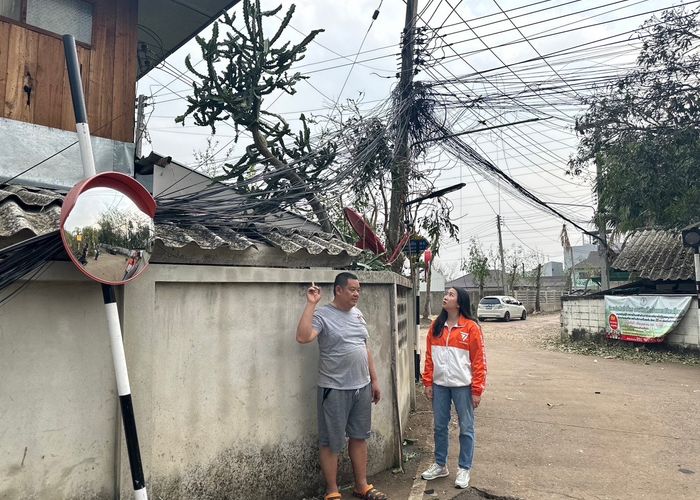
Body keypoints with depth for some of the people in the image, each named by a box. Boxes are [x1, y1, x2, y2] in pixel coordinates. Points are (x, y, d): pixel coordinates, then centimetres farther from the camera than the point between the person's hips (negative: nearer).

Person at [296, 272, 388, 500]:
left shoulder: (358, 314, 10)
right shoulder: (322, 314, -11)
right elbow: (303, 337, -29)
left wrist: (374, 380, 15)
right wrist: (311, 304, -26)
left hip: (362, 387, 7)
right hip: (335, 389, -6)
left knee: (359, 437, 17)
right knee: (331, 442, 6)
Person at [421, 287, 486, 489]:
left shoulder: (471, 327, -10)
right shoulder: (436, 326, 3)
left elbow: (479, 360, -9)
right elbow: (429, 356, 7)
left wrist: (477, 390, -10)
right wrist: (428, 382, 4)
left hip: (462, 386, -4)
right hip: (440, 385, 4)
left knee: (466, 428, 9)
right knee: (439, 426, 15)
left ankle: (464, 469, 24)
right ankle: (440, 465, 31)